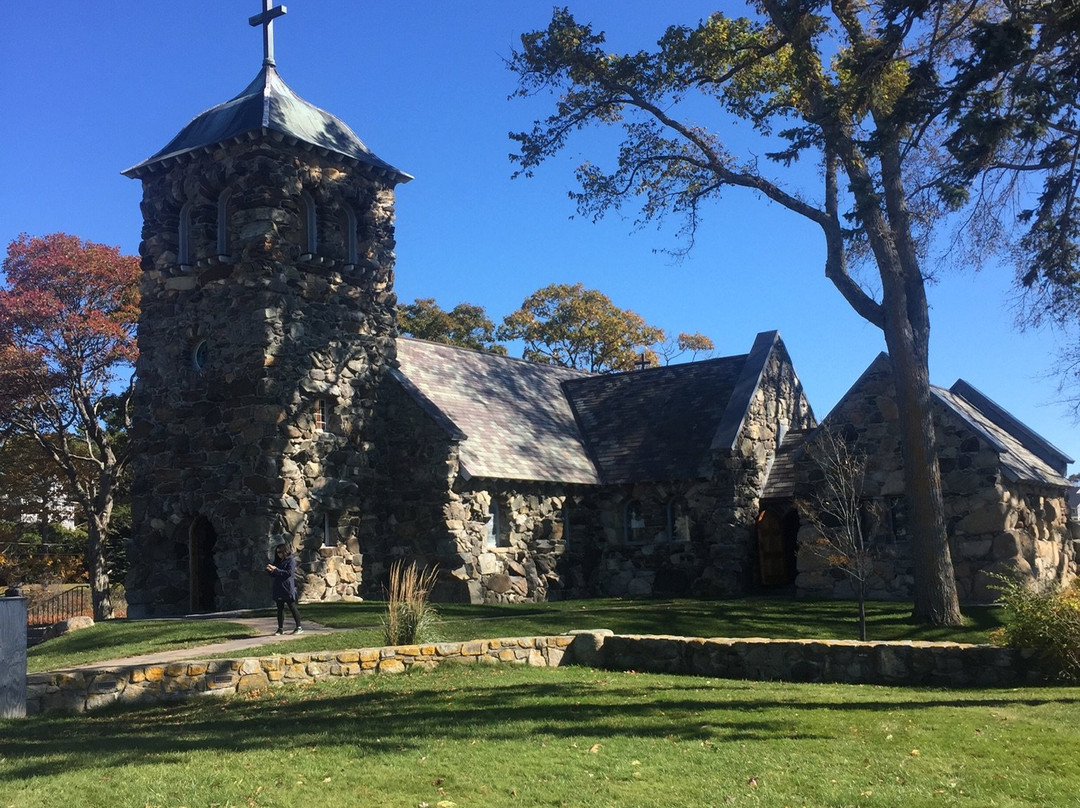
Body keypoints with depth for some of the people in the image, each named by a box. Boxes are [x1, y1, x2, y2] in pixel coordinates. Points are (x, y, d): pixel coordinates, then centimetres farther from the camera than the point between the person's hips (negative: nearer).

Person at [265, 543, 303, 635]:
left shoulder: (291, 560, -4)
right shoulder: (278, 561, 15)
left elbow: (289, 573, -17)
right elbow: (273, 577, 18)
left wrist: (276, 570, -16)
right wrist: (270, 571, -3)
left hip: (288, 589, -6)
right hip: (278, 589, 6)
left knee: (292, 608, -3)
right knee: (280, 609, 6)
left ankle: (299, 627, 4)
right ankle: (280, 629, 10)